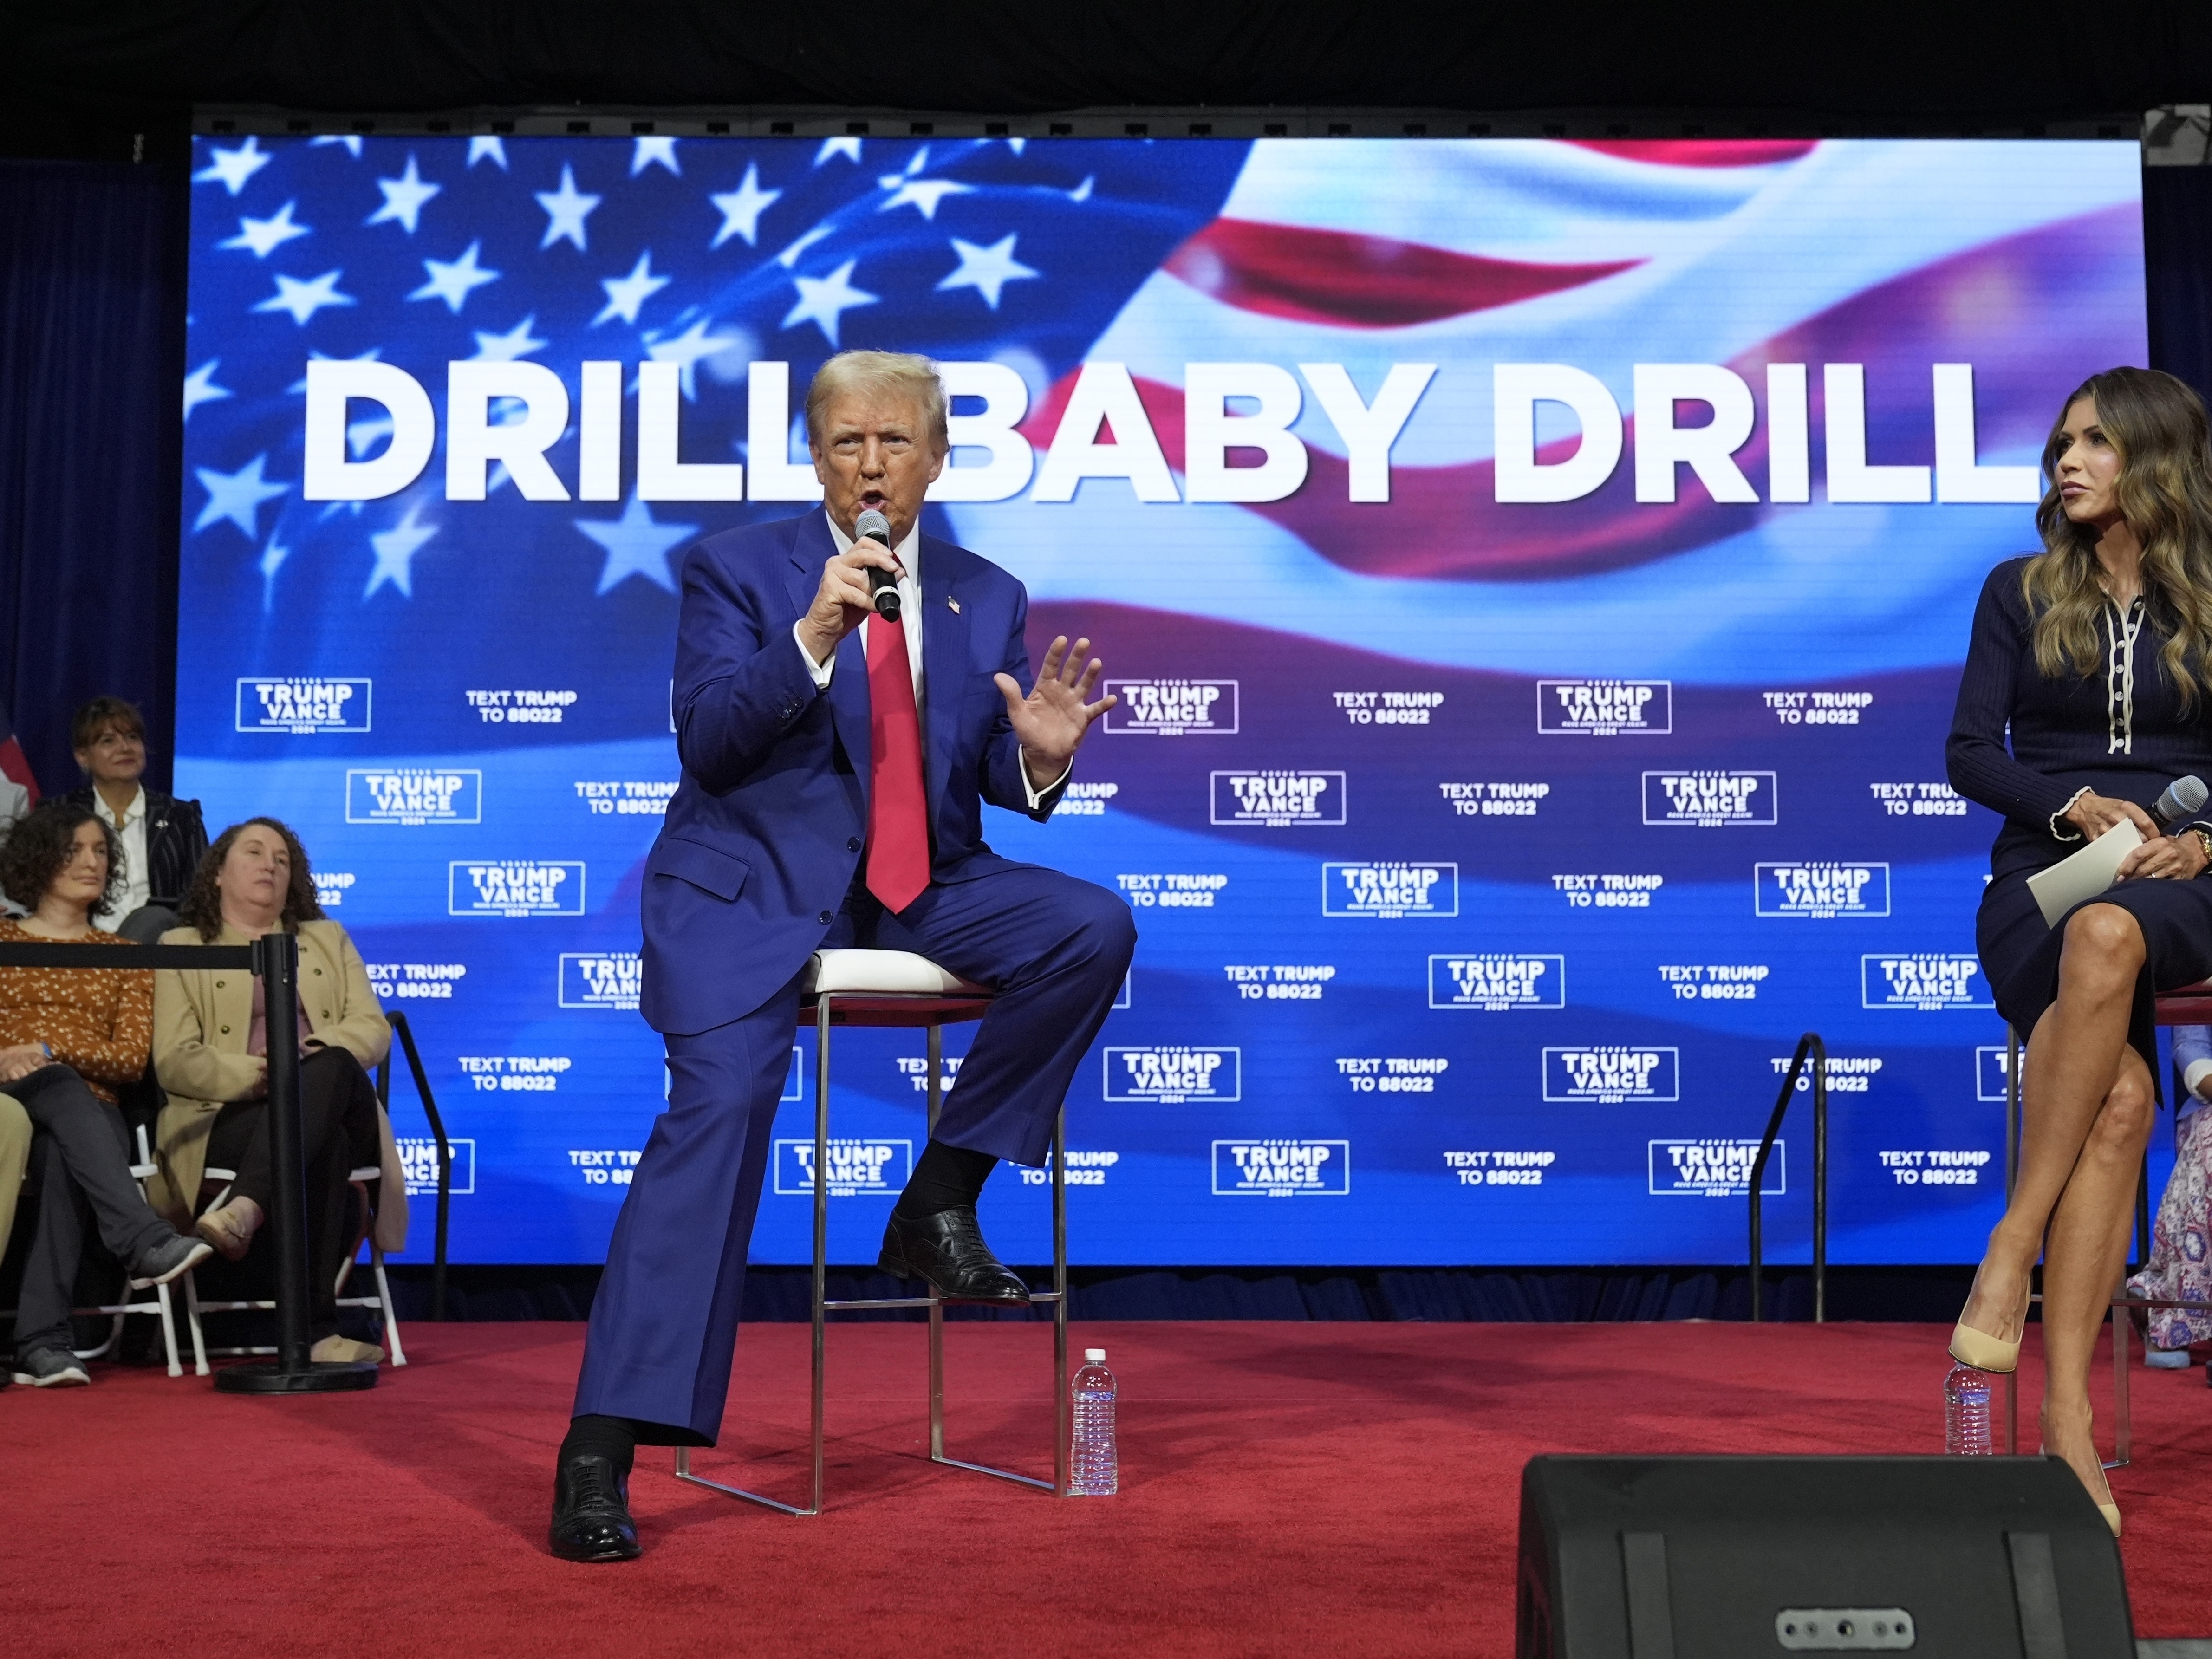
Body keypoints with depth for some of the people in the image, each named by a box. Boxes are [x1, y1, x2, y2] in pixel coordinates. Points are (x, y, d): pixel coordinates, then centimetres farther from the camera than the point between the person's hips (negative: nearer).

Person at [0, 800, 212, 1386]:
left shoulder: (124, 957, 20)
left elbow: (131, 1059, 5)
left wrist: (48, 1048, -11)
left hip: (89, 1115, 1)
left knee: (62, 1160, -36)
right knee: (62, 1089, -36)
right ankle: (144, 1240, -52)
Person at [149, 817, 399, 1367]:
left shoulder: (328, 940, 27)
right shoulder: (181, 948, 16)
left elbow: (373, 1030, 11)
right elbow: (175, 1062, 2)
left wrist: (306, 1059, -12)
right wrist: (258, 1075, -16)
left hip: (339, 1108, 2)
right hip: (233, 1116, -2)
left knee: (330, 1068, -39)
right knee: (324, 1147, -40)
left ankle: (245, 1210, -58)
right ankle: (316, 1328, -49)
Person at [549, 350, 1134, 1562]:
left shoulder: (987, 599, 12)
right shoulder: (735, 571, 1)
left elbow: (995, 779, 9)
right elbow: (708, 745, -11)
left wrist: (1038, 760, -15)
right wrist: (813, 637, -24)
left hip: (918, 890, 4)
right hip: (754, 886, -4)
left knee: (1094, 929, -20)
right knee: (719, 1107, -24)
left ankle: (940, 1200, -6)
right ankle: (600, 1451, -21)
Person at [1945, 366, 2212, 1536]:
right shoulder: (2021, 592, 13)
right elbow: (1969, 752, 5)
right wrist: (2080, 806, -11)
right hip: (2039, 879, 1)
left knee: (2108, 936, -41)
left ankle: (2012, 1249, -35)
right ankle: (2065, 1408, -32)